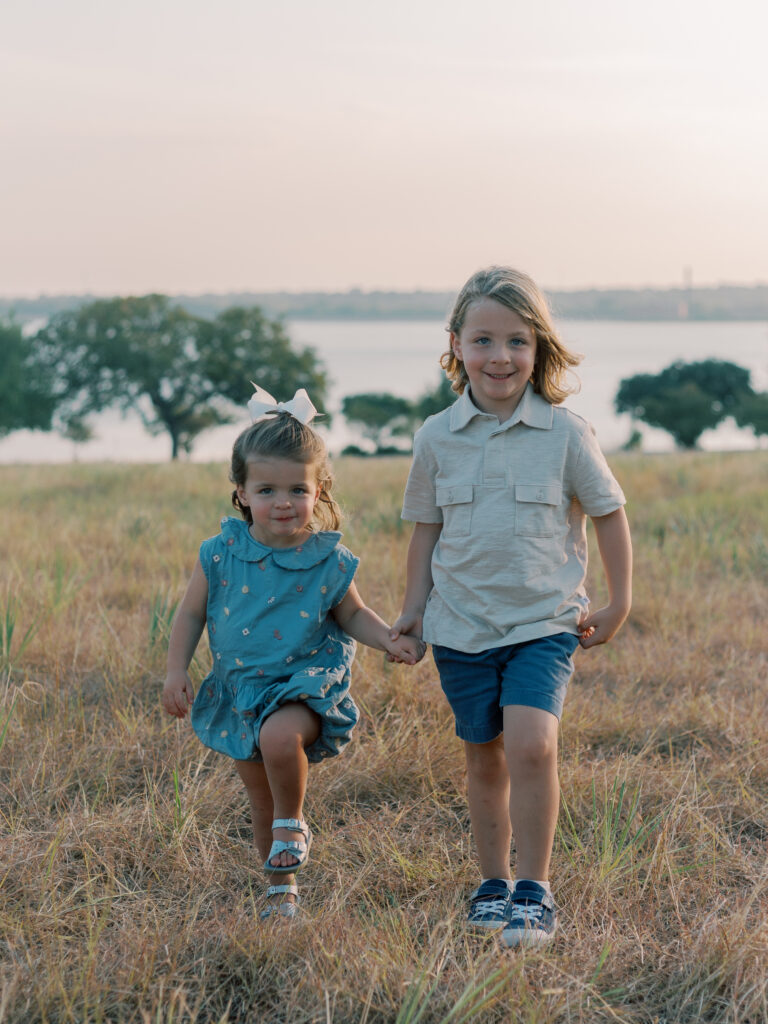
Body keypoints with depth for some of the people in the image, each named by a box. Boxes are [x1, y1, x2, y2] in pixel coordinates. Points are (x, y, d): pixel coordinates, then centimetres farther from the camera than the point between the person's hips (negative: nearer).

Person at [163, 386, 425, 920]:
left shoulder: (330, 560, -9)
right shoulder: (222, 553, -7)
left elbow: (352, 614, 7)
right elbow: (192, 612, 5)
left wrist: (391, 640, -9)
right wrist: (177, 671, -1)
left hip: (306, 681, -3)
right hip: (241, 689, 3)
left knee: (281, 736, -35)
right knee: (261, 800, 13)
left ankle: (294, 825, -6)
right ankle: (281, 889, 37)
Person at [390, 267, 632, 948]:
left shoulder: (565, 434, -6)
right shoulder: (438, 437, 0)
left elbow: (609, 513, 4)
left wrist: (618, 605, 5)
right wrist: (414, 608, 11)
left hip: (544, 622, -3)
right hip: (462, 628, 3)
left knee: (531, 742, -20)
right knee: (484, 757, 12)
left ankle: (535, 891, -8)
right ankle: (494, 882, 29)